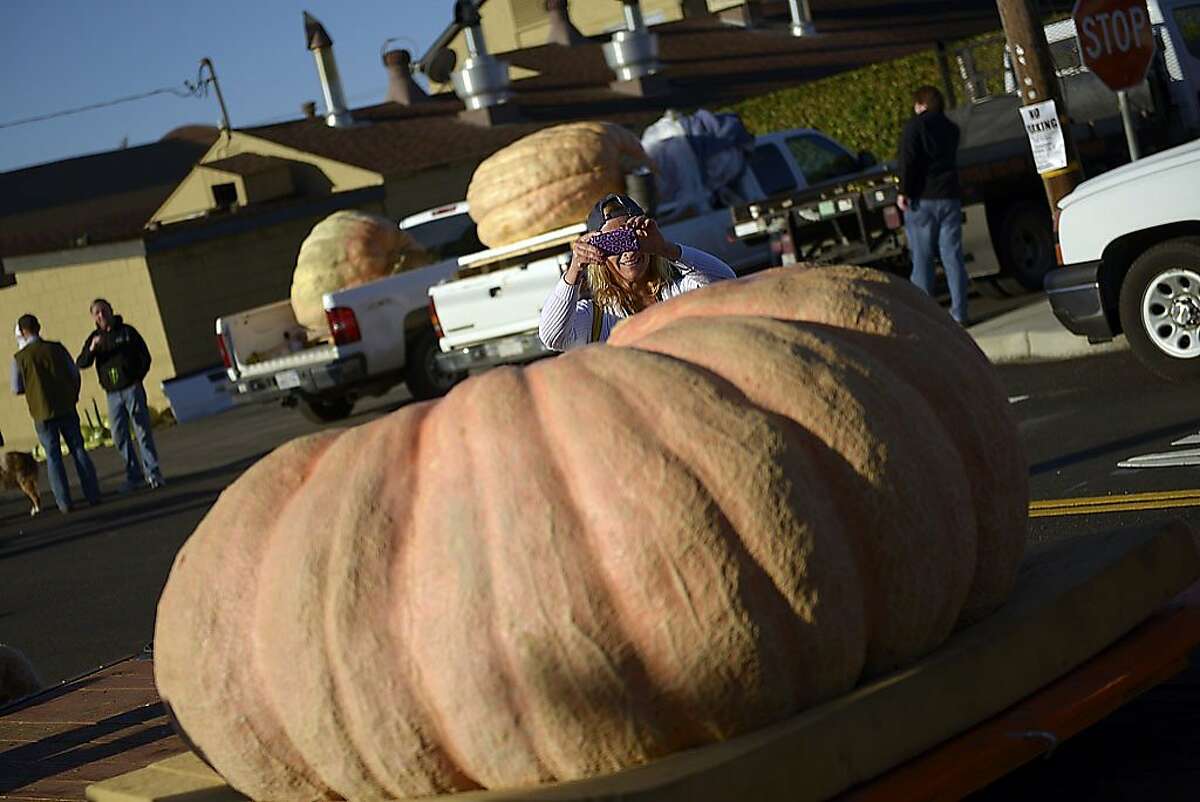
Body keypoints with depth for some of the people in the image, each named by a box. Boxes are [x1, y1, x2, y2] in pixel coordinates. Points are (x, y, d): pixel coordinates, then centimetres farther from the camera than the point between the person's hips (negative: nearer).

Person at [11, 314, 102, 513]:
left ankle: (64, 501, 0)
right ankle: (93, 495, 5)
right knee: (78, 450, 7)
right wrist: (73, 397, 17)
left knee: (53, 456, 4)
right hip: (66, 409, 2)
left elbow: (17, 389, -2)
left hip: (42, 414, -2)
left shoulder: (20, 358, -6)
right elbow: (74, 374, 2)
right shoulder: (56, 348, -1)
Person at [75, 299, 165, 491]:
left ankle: (153, 473, -2)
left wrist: (138, 378, -5)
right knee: (119, 436, 2)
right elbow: (80, 363, -1)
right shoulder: (94, 338, 8)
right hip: (113, 395, 3)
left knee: (143, 431, -6)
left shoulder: (127, 331, 3)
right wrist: (92, 349, -19)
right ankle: (134, 476, 10)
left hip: (132, 389, -3)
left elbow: (145, 356, 6)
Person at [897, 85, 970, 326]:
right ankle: (959, 313, 1)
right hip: (949, 197, 5)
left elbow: (908, 160, -13)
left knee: (922, 259, -1)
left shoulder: (915, 125, -4)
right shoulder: (951, 128, 16)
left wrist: (904, 192, -14)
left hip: (922, 198, -5)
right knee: (953, 256, 4)